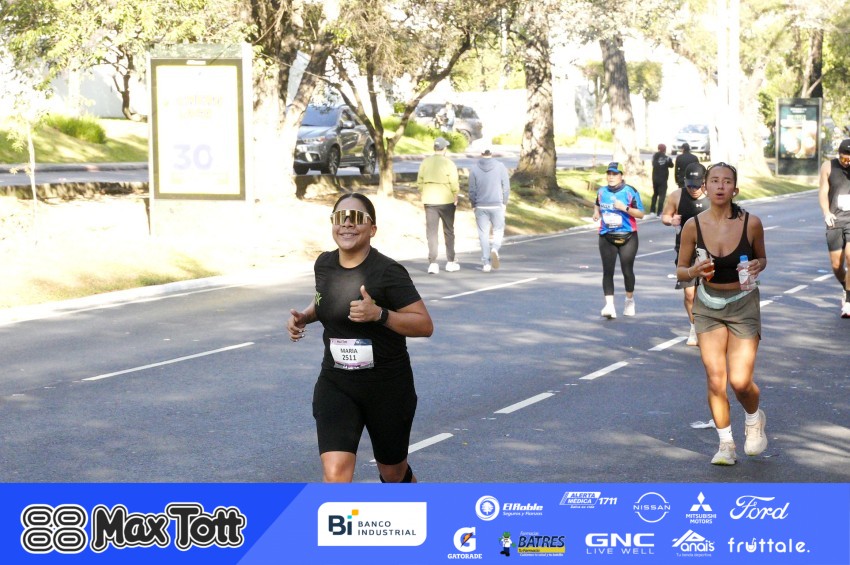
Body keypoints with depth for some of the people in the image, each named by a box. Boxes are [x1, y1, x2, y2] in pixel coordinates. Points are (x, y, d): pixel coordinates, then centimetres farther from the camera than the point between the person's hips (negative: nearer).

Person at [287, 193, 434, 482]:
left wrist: (379, 314, -32)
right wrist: (304, 316, 2)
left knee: (393, 473, 18)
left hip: (388, 387, -3)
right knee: (335, 473, -18)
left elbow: (425, 325, -18)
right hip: (335, 385, 3)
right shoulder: (324, 265, 0)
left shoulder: (388, 272, -16)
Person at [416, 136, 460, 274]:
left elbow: (420, 182, 4)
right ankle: (451, 262, 17)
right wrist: (455, 199, 2)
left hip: (429, 201, 2)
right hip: (446, 201, -2)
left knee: (431, 232, 2)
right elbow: (454, 184, -10)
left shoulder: (425, 163, 2)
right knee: (448, 231, 11)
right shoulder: (449, 163, -9)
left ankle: (432, 263, -6)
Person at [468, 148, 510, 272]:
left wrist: (473, 205, 12)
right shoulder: (500, 166, -4)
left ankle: (486, 263, 4)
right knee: (498, 231, 14)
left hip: (481, 206, 0)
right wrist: (505, 203, 10)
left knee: (483, 234, 7)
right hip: (497, 205, 0)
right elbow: (506, 187, -3)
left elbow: (472, 190, -1)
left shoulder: (474, 168, -4)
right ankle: (495, 249, -15)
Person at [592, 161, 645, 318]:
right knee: (607, 271, -8)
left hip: (628, 237, -2)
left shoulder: (630, 192, -5)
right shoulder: (602, 191, 6)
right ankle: (609, 305, -11)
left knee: (627, 270, 2)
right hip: (607, 237, 3)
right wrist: (596, 212, 4)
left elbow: (640, 214, -7)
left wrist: (625, 208, -21)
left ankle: (630, 300, 27)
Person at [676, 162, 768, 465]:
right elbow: (680, 271, 1)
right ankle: (726, 444, 15)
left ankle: (754, 418, 27)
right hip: (708, 306, 1)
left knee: (740, 381, -8)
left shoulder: (751, 223, -12)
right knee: (715, 380, -4)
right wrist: (695, 271, -21)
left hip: (743, 305, -1)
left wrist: (757, 266, -16)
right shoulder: (693, 225, -10)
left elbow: (762, 258, 7)